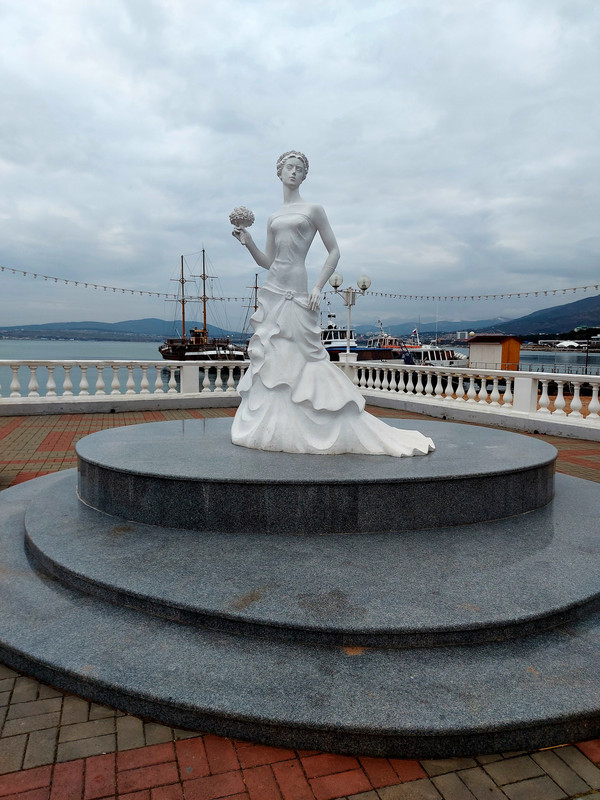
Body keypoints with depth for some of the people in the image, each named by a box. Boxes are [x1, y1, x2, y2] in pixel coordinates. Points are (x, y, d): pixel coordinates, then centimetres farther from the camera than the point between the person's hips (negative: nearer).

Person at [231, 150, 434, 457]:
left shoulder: (313, 210, 4)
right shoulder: (273, 218, 18)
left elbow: (334, 251, 0)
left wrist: (318, 287, -10)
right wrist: (248, 244, 3)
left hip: (296, 293, -5)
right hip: (272, 292, 6)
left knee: (302, 359, -9)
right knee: (269, 359, 4)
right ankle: (270, 428, 14)